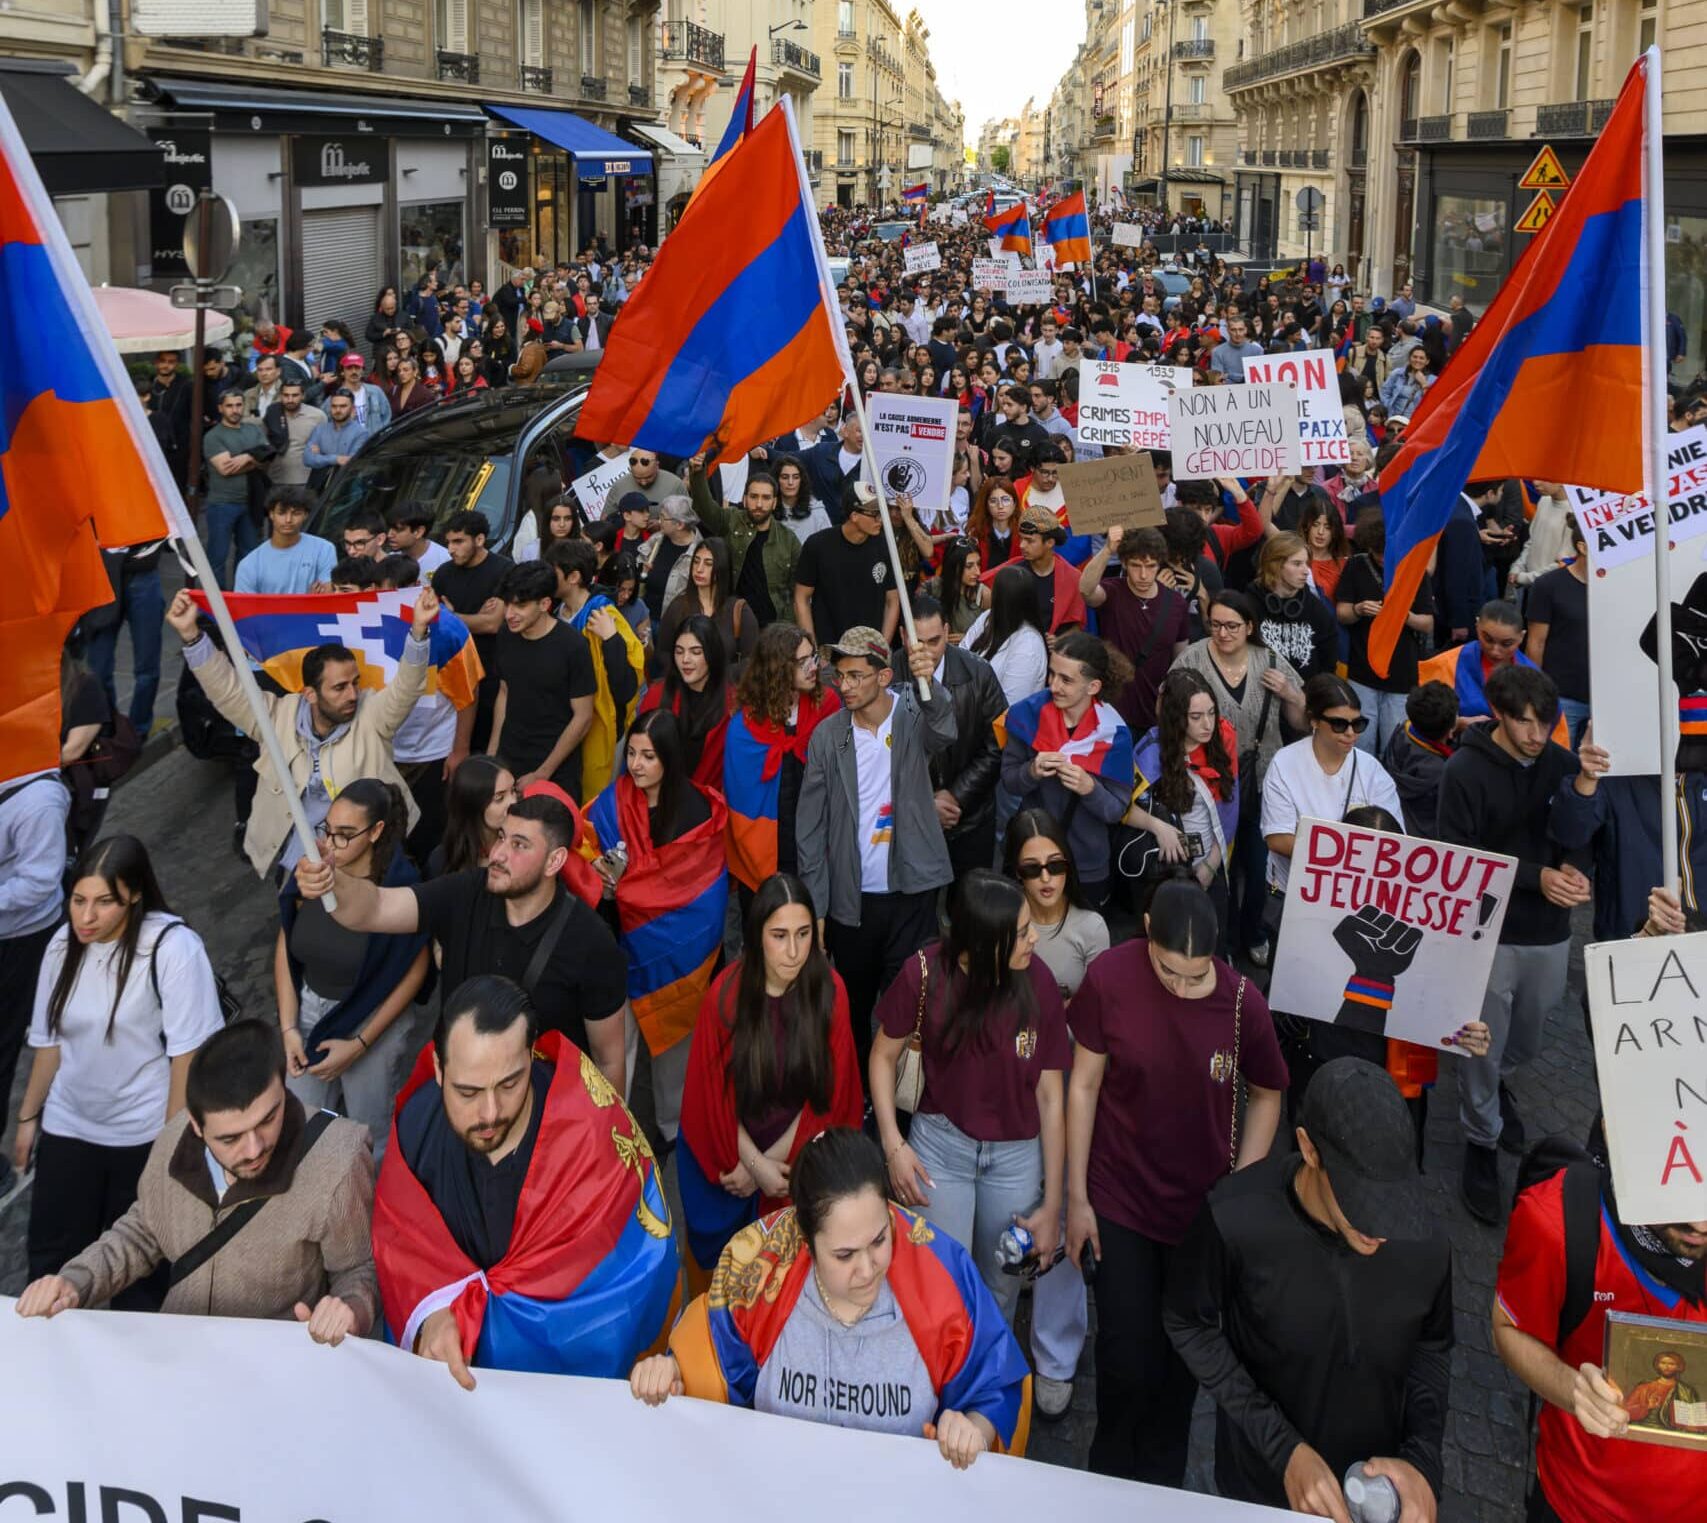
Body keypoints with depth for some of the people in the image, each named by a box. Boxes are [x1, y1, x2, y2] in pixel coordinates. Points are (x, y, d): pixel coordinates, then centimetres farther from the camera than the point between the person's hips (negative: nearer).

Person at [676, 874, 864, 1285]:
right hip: (726, 1156, 0)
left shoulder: (829, 990, -18)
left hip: (796, 1156, 0)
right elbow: (714, 1096, -9)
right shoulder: (726, 993, -19)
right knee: (715, 1252, 16)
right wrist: (755, 1164, -12)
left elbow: (827, 1093, -10)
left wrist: (771, 1161, -10)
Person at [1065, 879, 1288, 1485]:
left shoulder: (1242, 1003, -17)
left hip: (1203, 1208, 1)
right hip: (1120, 1201, -1)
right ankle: (1110, 1473, 32)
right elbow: (1084, 1084, -6)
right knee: (1126, 1352, 4)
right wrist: (1077, 1197, -2)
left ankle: (1162, 1476, 40)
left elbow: (1265, 1095, 1)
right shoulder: (1110, 977, -18)